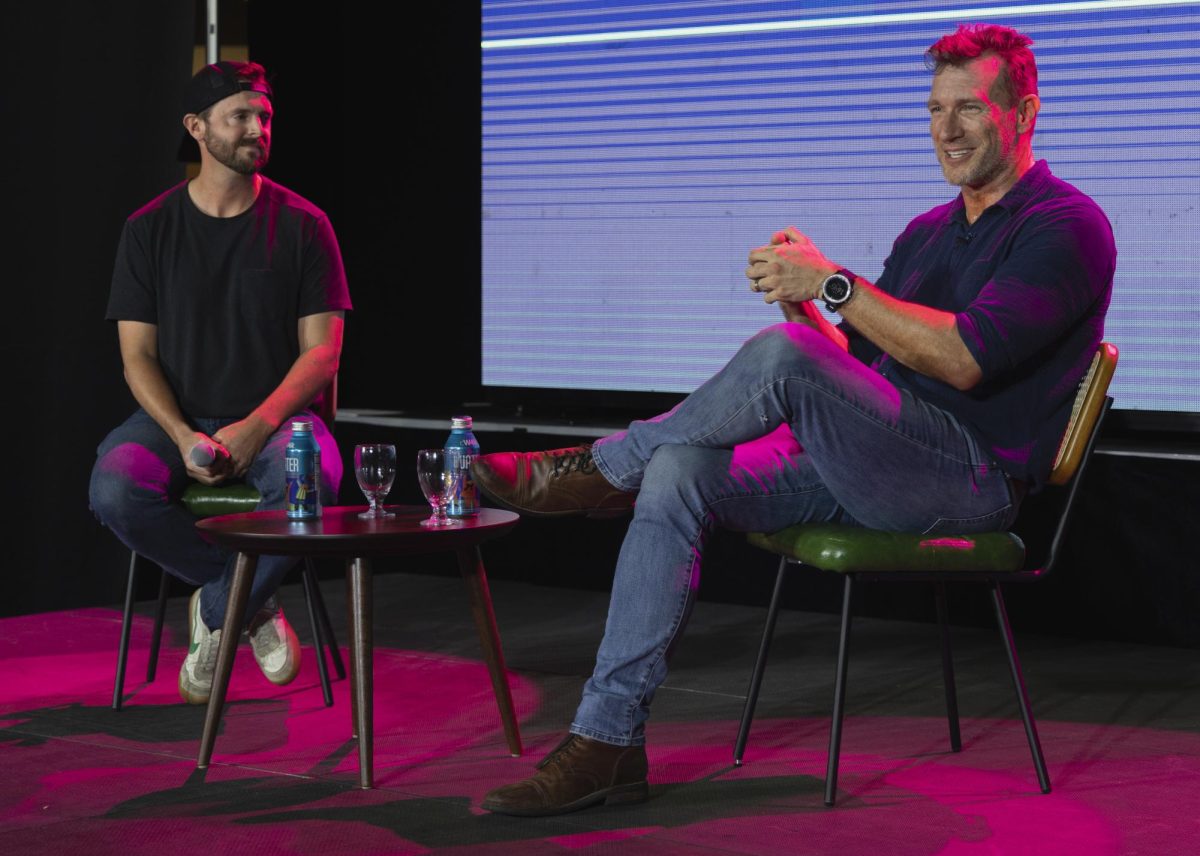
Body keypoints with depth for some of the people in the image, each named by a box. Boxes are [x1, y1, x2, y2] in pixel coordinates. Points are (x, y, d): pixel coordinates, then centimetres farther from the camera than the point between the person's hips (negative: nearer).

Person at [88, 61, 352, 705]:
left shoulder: (303, 226, 2)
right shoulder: (150, 229, 4)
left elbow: (322, 350, -2)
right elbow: (138, 356, 1)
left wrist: (258, 426, -19)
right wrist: (185, 437, -18)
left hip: (274, 414, -1)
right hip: (176, 416, 1)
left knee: (313, 479, -36)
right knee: (115, 489, -31)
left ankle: (216, 613, -10)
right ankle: (252, 602, -10)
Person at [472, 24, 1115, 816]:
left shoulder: (1066, 228, -4)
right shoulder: (929, 232, 22)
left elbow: (966, 358, -19)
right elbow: (856, 372, 18)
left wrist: (835, 284, -16)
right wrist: (801, 299, -2)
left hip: (970, 477, -8)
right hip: (870, 472, 8)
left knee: (781, 355, -30)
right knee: (678, 475, -15)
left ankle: (605, 467, -7)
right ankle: (608, 742, -18)